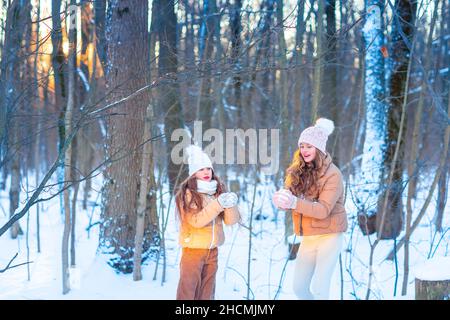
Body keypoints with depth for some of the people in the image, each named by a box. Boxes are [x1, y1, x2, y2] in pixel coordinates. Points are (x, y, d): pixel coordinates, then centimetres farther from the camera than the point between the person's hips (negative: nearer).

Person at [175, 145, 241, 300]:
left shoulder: (218, 191, 7)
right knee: (188, 292, -3)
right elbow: (196, 220, -21)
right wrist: (218, 204, -27)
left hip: (212, 250, 5)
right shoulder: (187, 193, -9)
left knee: (207, 293, 12)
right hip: (193, 249, -5)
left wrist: (231, 204, -18)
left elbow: (231, 220, 2)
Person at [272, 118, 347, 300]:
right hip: (309, 238, 6)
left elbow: (323, 210, -22)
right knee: (299, 287, 10)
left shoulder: (332, 174, -14)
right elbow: (289, 197, 1)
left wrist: (294, 203, -34)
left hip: (329, 236, -6)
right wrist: (281, 200, -23)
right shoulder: (298, 172, 4)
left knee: (318, 288, -13)